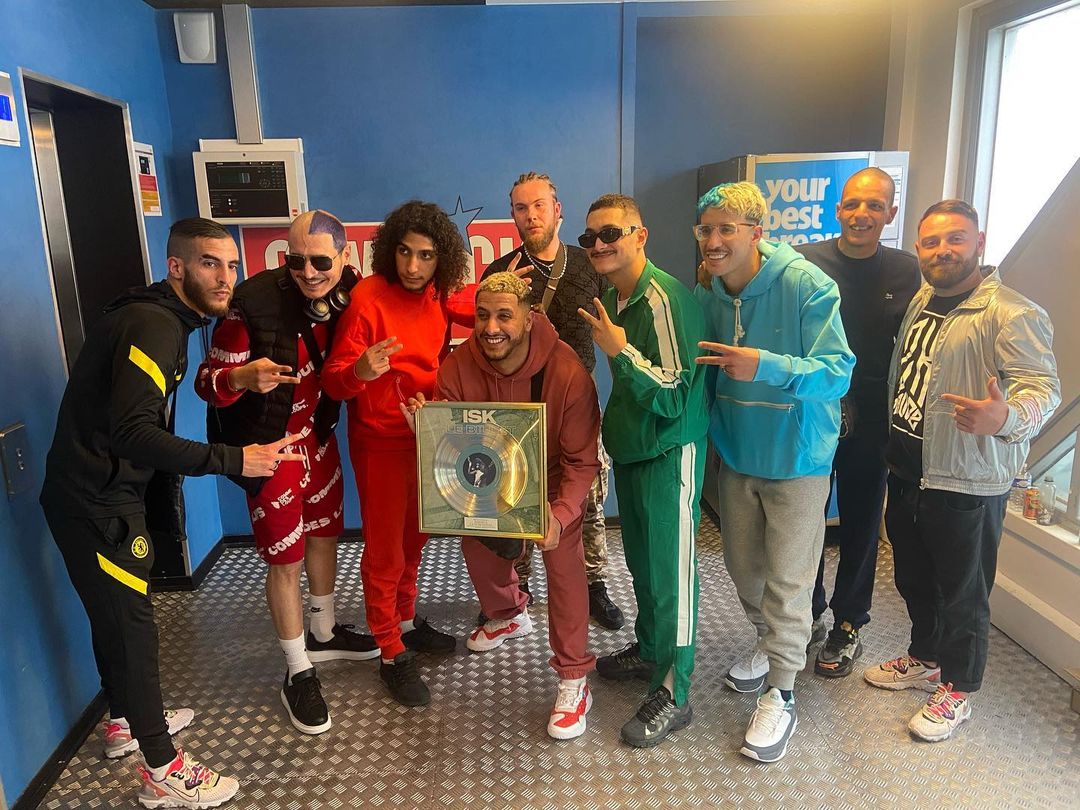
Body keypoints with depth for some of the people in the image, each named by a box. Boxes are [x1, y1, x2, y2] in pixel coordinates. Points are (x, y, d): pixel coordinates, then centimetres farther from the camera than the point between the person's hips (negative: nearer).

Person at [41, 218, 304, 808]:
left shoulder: (167, 320, 9)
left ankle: (125, 722, 44)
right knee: (131, 625, -1)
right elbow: (132, 434, -34)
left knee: (114, 614, 23)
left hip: (109, 494, 10)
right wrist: (233, 460, -36)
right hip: (93, 505, -10)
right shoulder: (151, 327, -23)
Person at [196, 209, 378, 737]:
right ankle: (298, 674, 21)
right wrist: (243, 377, -42)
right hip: (270, 443, -6)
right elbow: (208, 381, -21)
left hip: (319, 433, 6)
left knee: (324, 533, 20)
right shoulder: (254, 303, -25)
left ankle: (324, 634, 44)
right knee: (285, 559, 3)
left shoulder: (349, 293, -9)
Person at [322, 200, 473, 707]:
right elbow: (333, 380, -17)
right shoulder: (369, 297, -19)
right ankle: (392, 655, 21)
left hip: (427, 434, 6)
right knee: (384, 549, 5)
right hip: (381, 441, -6)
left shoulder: (438, 295, -2)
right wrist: (361, 370, -39)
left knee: (414, 537, 20)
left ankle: (407, 623, 40)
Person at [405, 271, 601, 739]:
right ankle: (510, 615, 48)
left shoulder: (566, 372, -34)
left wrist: (560, 515, -42)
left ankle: (574, 681, 1)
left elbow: (581, 461, -27)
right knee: (477, 545, 13)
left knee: (563, 564, -15)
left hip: (553, 482, -4)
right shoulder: (458, 367, -24)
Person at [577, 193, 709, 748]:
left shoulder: (663, 297, -20)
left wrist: (621, 351, -27)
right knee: (641, 561, 21)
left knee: (670, 573, 1)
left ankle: (672, 695, 16)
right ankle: (648, 650, 41)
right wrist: (614, 432, 11)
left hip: (669, 454, -9)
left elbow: (674, 396, -23)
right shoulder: (612, 298, 7)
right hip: (630, 451, 9)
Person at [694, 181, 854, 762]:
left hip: (795, 457, -5)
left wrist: (767, 367, -38)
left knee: (787, 579, 3)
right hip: (735, 453, 6)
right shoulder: (706, 295, -3)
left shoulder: (806, 285, -20)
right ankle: (770, 646, 45)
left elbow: (838, 373, -24)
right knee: (743, 566, 19)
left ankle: (780, 695, 20)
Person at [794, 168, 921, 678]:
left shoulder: (907, 272, -2)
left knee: (860, 525, 12)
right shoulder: (803, 261, -5)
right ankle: (810, 612, 34)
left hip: (870, 420, 0)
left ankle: (847, 626, 30)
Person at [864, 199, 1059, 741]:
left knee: (963, 592, 8)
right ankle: (924, 660, 43)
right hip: (907, 473, 8)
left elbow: (1044, 388, -26)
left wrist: (1004, 417, -47)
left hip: (966, 484, -8)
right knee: (913, 578, 22)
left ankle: (957, 690, 28)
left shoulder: (1012, 315, -17)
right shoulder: (921, 300, 9)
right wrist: (890, 442, 15)